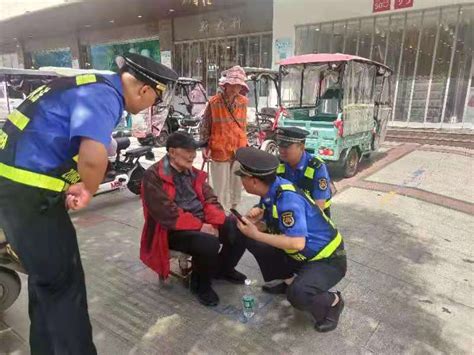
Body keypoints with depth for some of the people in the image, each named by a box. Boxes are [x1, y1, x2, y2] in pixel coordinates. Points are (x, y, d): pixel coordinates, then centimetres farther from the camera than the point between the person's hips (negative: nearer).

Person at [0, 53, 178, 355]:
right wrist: (89, 190, -13)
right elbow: (93, 157, -34)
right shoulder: (103, 96, -18)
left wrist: (78, 186, -2)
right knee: (64, 283, 1)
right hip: (27, 192, -10)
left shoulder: (97, 86, 13)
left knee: (47, 278, 22)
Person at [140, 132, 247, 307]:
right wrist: (200, 226, -23)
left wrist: (214, 224, -14)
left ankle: (223, 268, 18)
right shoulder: (154, 176, -13)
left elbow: (210, 200, 4)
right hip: (174, 230, -7)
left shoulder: (193, 172, 10)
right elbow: (168, 215, -21)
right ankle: (201, 283, -3)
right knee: (209, 243, -34)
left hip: (203, 221, 7)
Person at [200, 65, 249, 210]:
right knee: (221, 186, 6)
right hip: (220, 150, -4)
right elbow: (205, 126, -4)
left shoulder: (243, 102, 2)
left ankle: (234, 209, 37)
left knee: (237, 184, 17)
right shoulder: (214, 102, -13)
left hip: (239, 150, 5)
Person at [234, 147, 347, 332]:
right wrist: (258, 218, -17)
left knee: (297, 294, -33)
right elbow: (273, 227, 5)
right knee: (251, 241, 1)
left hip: (328, 259, -8)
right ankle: (288, 280, 15)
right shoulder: (271, 190, -6)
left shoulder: (287, 198, -31)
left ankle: (333, 302, 1)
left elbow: (297, 243, -36)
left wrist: (256, 234, -28)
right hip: (302, 254, 8)